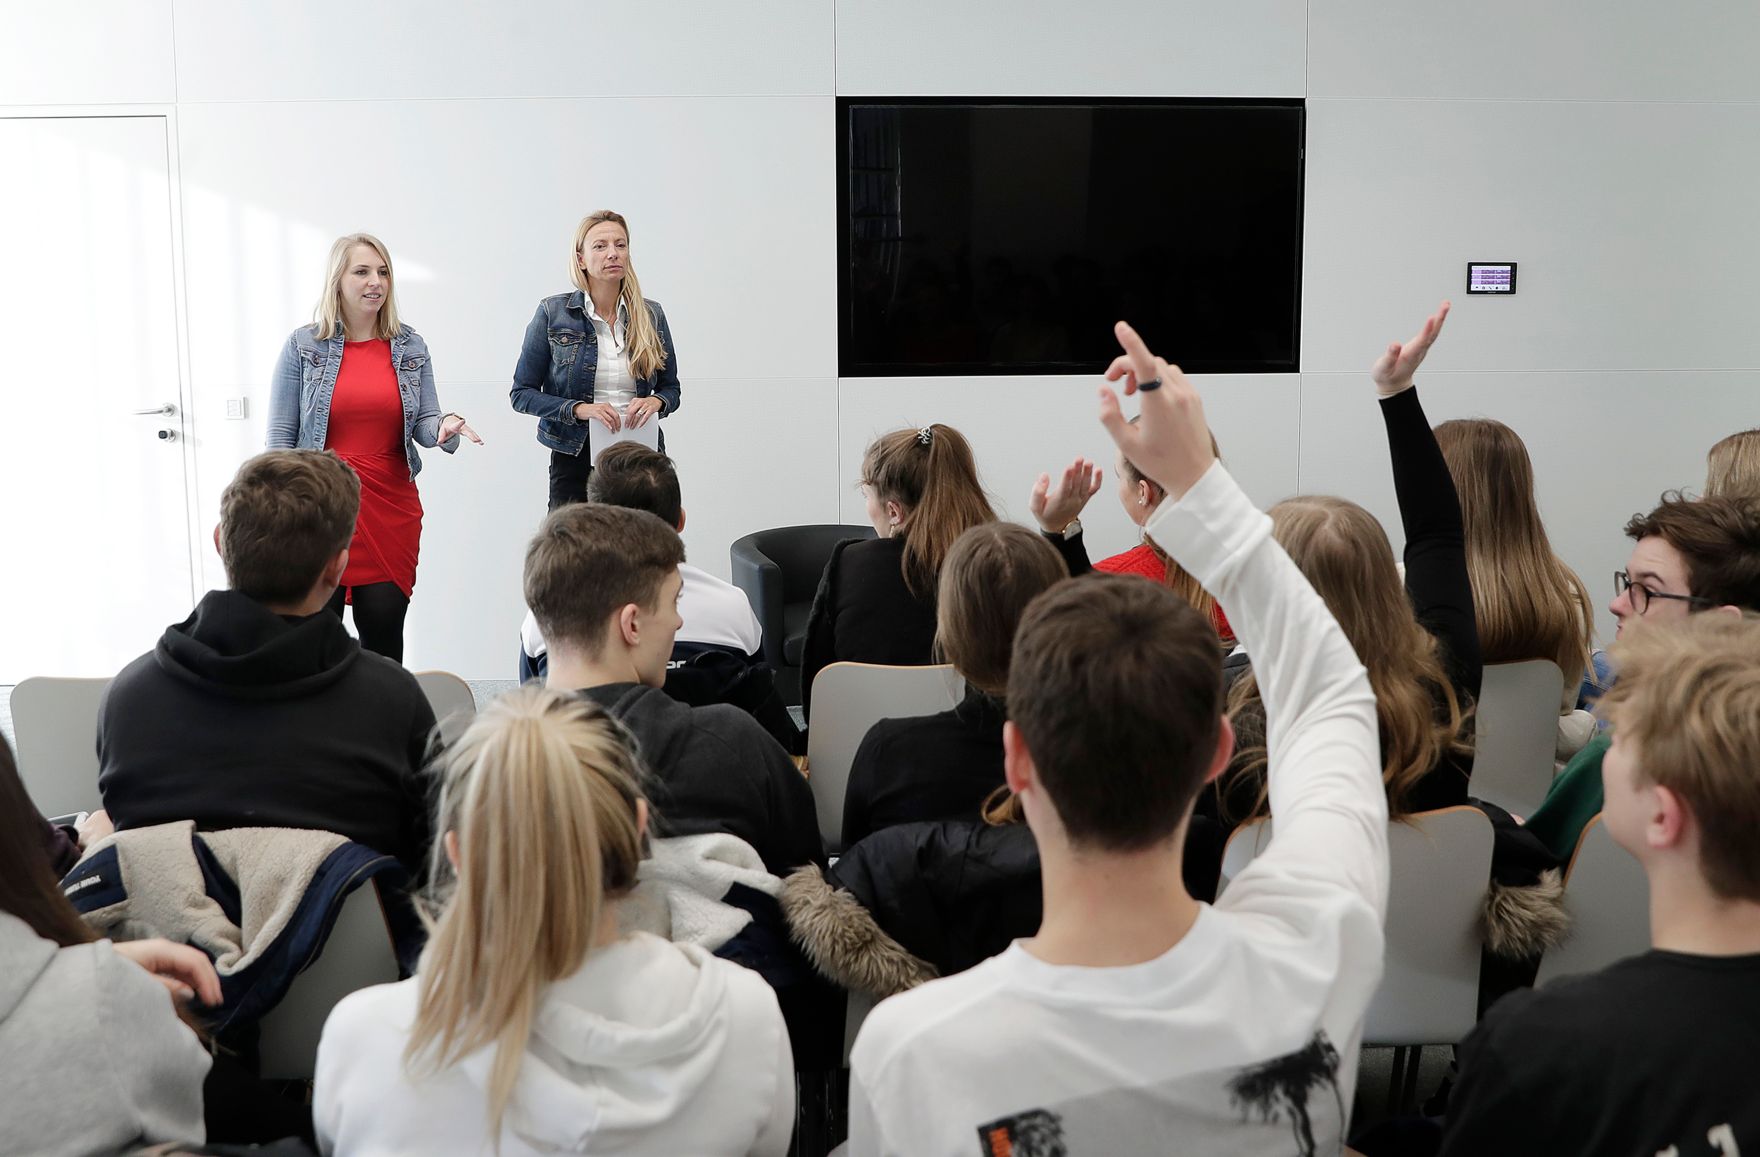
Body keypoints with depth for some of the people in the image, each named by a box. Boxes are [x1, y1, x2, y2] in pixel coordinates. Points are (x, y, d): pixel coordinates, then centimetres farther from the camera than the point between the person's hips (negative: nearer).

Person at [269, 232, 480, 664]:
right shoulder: (303, 346, 1)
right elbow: (281, 435, 2)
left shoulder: (411, 348, 9)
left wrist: (444, 428, -16)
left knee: (384, 638, 5)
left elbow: (424, 422, 8)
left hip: (392, 510, 2)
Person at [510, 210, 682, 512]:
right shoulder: (553, 313, -2)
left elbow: (671, 388, 14)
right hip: (575, 461, -2)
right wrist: (580, 409, -15)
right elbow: (522, 393, 0)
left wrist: (656, 401, -10)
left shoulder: (651, 315, 5)